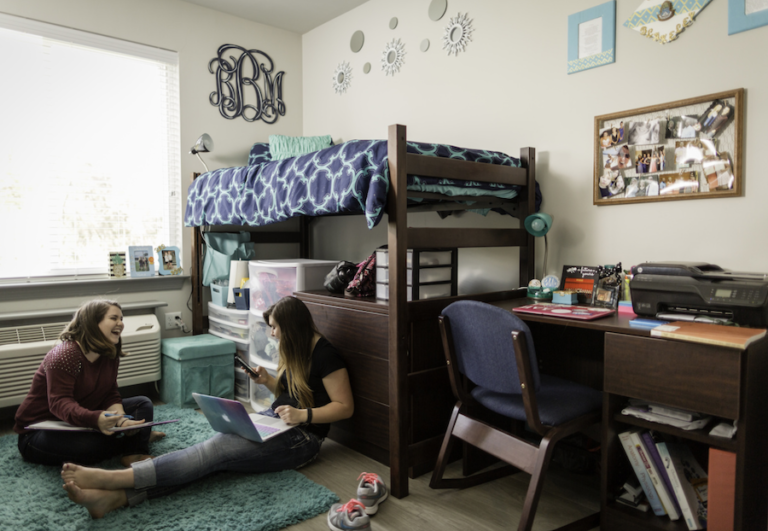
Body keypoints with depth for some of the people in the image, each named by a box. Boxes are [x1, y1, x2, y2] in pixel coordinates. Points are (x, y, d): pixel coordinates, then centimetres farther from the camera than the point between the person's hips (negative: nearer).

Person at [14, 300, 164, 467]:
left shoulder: (110, 355, 1)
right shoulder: (65, 355, -24)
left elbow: (110, 396, -4)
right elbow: (59, 403, -32)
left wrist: (121, 420, -26)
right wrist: (95, 419, -51)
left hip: (83, 421, 8)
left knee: (143, 404, 1)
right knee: (91, 445, -37)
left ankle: (136, 454, -19)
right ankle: (139, 439, -8)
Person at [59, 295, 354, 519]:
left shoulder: (325, 355, -13)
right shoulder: (294, 350, 14)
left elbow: (345, 407, -14)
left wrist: (304, 415, -25)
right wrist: (268, 381, 6)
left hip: (302, 438, -8)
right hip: (273, 421, 8)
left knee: (216, 449, -23)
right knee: (213, 451, -17)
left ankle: (110, 478, -29)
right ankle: (116, 497, -31)